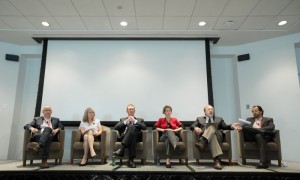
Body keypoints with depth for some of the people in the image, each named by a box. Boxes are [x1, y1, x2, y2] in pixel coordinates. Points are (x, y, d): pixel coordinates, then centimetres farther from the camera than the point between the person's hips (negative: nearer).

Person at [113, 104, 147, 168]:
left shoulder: (140, 120, 28)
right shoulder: (122, 119, 31)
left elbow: (145, 127, 6)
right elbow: (116, 127, 11)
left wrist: (135, 121, -1)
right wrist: (126, 121, 0)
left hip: (136, 136, 0)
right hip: (124, 137, 1)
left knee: (132, 127, -35)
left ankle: (121, 149, -43)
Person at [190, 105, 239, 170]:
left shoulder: (219, 119, 30)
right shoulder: (199, 119, 26)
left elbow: (225, 127, 13)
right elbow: (191, 126, 12)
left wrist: (231, 126, -9)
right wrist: (195, 128, -13)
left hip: (217, 136, 1)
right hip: (203, 135, -1)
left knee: (211, 126, -32)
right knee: (212, 137, -37)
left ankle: (201, 142, -54)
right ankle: (217, 159, -51)